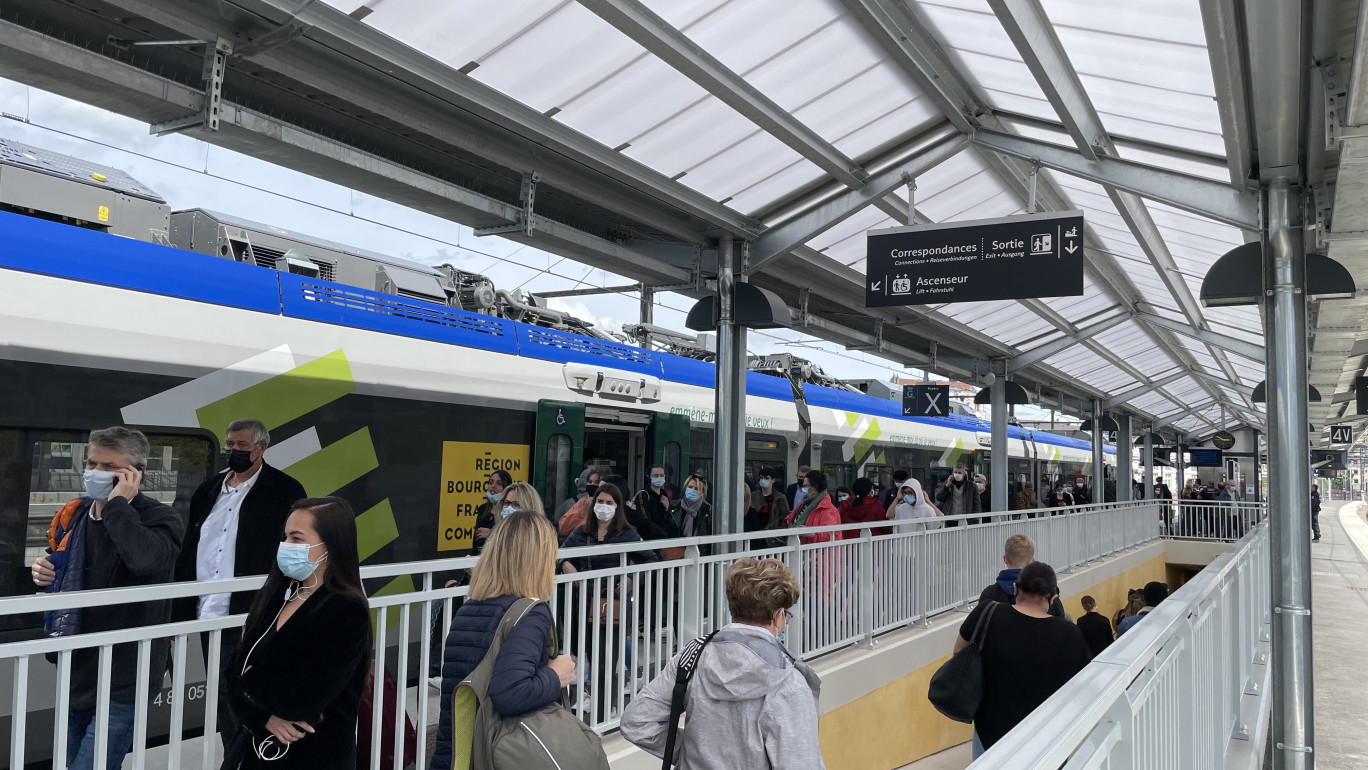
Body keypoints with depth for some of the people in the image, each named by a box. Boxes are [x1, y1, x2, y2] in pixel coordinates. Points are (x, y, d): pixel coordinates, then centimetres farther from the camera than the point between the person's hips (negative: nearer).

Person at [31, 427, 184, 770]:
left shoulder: (160, 519, -14)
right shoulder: (73, 515, 5)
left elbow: (147, 559, -39)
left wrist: (118, 504, -26)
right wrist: (43, 572, 0)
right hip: (75, 676, 7)